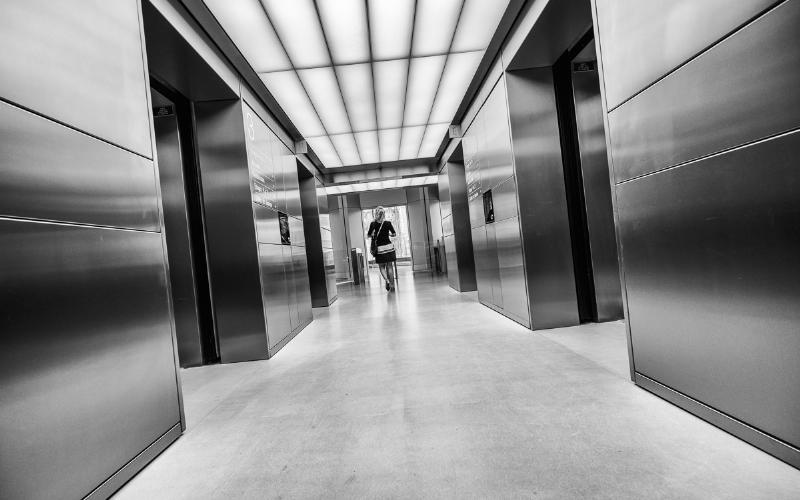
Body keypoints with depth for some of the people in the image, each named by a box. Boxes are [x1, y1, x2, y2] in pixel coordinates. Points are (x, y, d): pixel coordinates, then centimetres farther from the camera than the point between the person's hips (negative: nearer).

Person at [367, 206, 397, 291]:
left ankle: (386, 280, -12)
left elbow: (369, 235, 0)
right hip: (389, 246, 1)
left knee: (382, 267, 11)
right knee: (389, 266, 9)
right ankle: (392, 285, 10)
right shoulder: (388, 223, -5)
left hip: (379, 248, -1)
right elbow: (394, 234, 4)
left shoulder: (373, 224, -8)